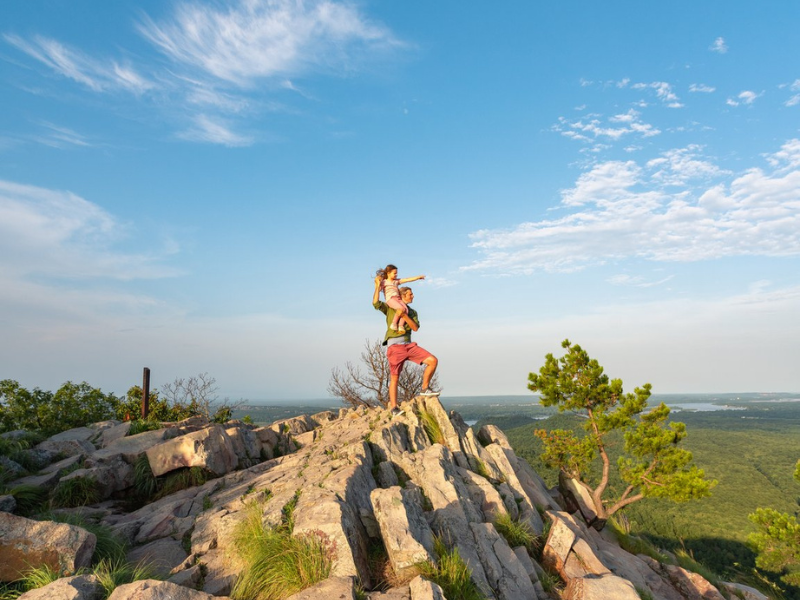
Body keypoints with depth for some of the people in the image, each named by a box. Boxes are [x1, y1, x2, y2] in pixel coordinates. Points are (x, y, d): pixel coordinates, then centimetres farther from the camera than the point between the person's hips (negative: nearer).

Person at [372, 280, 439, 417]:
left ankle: (425, 389, 4)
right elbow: (376, 303, -11)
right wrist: (378, 286, -5)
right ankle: (394, 409, -1)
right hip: (394, 346, -4)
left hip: (409, 345, 4)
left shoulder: (412, 312, 20)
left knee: (433, 361, -10)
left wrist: (404, 316, -10)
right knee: (394, 377, -7)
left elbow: (415, 327, 3)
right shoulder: (390, 308, 8)